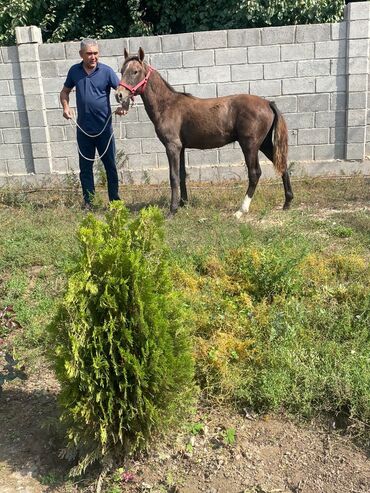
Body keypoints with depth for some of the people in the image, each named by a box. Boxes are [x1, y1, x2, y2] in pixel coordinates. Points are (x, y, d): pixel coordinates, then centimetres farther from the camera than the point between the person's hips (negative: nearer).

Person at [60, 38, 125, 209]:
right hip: (83, 128, 3)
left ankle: (114, 199, 17)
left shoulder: (106, 71, -5)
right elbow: (65, 91, 15)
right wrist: (66, 107, -3)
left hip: (104, 127, -2)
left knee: (110, 165, 5)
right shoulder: (74, 71, 4)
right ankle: (87, 202, 18)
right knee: (85, 166, 8)